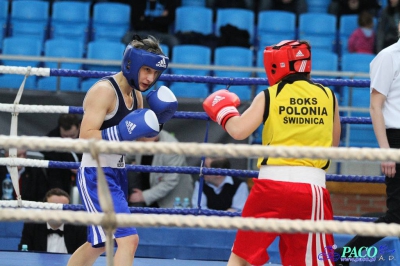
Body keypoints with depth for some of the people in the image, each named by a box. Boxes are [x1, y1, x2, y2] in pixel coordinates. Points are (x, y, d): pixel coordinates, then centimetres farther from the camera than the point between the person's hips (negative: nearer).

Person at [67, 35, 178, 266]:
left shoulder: (136, 95, 11)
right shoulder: (104, 91, -17)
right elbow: (86, 137, -24)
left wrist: (158, 120, 0)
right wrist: (123, 132, -33)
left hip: (117, 175, 10)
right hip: (96, 176, -10)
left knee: (100, 244, 21)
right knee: (128, 239, -19)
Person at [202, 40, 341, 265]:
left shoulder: (269, 96, 0)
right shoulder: (328, 96, 6)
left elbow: (238, 131, -7)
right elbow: (333, 143, 15)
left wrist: (223, 112, 12)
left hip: (272, 182, -1)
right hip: (312, 185, 1)